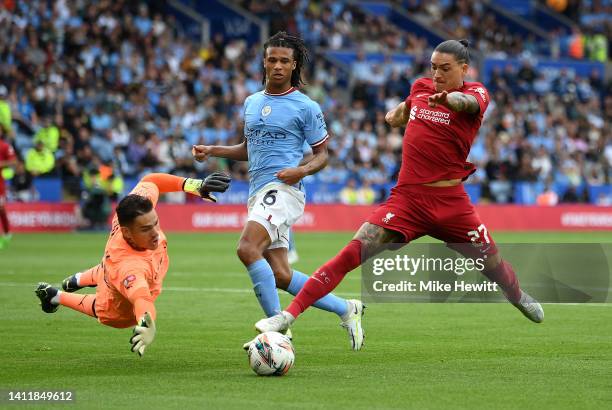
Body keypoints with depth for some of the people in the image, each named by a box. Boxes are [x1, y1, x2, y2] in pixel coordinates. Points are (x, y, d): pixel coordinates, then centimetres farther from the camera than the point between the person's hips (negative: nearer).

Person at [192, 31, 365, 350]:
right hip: (258, 192, 7)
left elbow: (322, 154, 2)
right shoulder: (251, 102, 18)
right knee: (281, 276, 4)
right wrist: (213, 151, 16)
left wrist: (302, 170, -18)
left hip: (283, 189, -7)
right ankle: (345, 309, 21)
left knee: (247, 249, -28)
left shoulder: (306, 107, -1)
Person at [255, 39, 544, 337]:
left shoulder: (476, 92, -4)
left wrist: (449, 98, -53)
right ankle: (288, 315, -17)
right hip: (407, 198, 2)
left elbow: (468, 101, -32)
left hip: (451, 201, -2)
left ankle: (519, 297, 47)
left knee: (493, 265, 9)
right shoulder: (420, 87, 9)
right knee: (352, 253, -15)